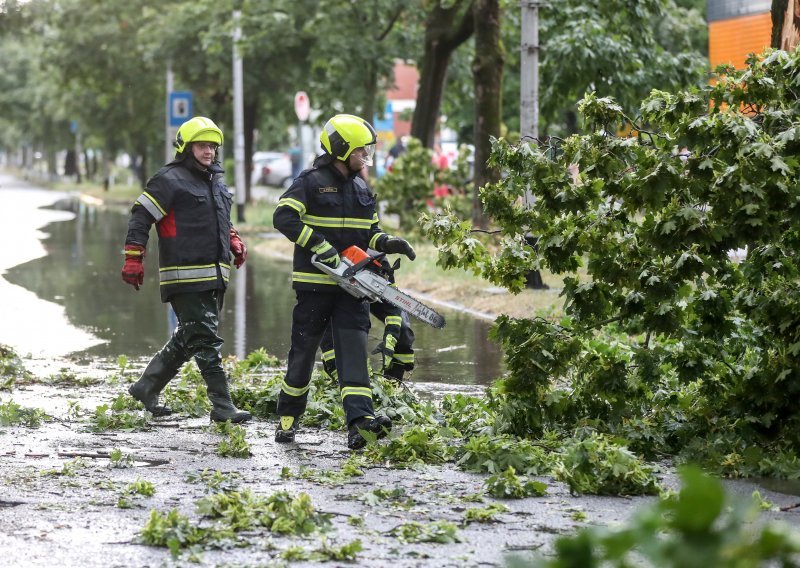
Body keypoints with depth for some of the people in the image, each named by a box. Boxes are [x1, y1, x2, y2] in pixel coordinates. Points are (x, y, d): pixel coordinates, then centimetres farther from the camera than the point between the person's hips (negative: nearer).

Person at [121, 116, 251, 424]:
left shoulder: (217, 181, 19)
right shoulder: (170, 180, -8)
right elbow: (141, 217, -10)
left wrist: (234, 241, 19)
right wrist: (133, 260, -15)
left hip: (215, 276, 9)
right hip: (185, 276, -9)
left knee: (188, 338, 13)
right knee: (206, 340, -10)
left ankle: (147, 387, 27)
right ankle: (223, 406, -10)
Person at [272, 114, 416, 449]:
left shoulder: (362, 190, 14)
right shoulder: (311, 182, -7)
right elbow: (283, 217, -18)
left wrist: (386, 243, -1)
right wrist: (320, 245, -25)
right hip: (314, 283, -5)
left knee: (354, 350, -8)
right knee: (304, 350, 5)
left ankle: (359, 421, -19)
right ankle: (288, 418, 21)